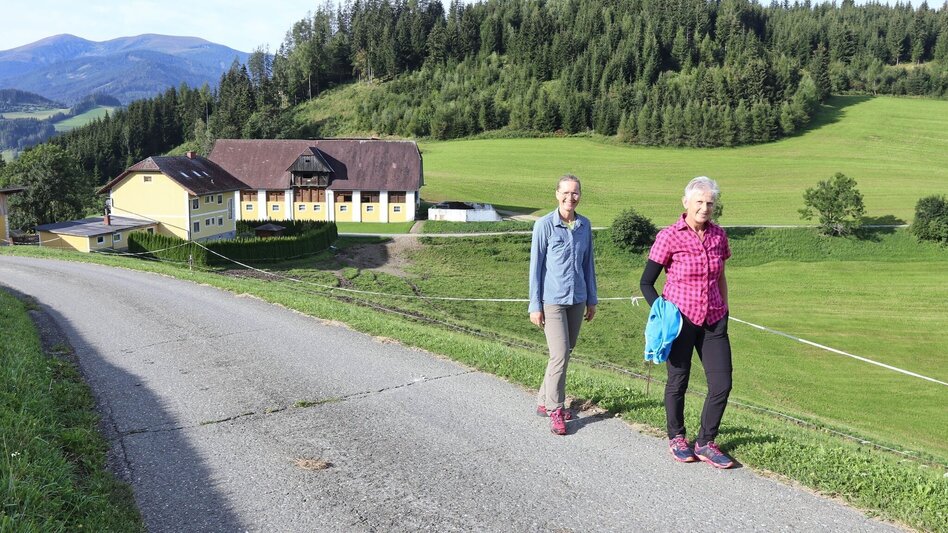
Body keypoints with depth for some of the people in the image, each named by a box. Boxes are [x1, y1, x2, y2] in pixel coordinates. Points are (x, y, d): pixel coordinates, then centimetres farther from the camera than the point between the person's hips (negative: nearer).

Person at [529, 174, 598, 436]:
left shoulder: (585, 225, 4)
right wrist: (535, 306, -7)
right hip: (552, 300, -5)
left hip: (577, 299, 6)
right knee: (560, 354, -11)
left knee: (567, 352, 12)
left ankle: (544, 402, 27)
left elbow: (588, 264, 13)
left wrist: (592, 300, 14)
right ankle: (555, 410, 4)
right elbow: (536, 266, -6)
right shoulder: (544, 225, -9)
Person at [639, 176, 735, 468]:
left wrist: (724, 311, 17)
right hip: (680, 319, -4)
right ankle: (676, 438, 31)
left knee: (722, 384, 2)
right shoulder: (669, 237, -10)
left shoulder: (718, 235, 5)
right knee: (678, 381, 9)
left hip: (713, 321, 5)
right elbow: (646, 283, -5)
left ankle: (705, 443, 19)